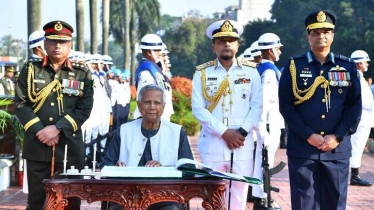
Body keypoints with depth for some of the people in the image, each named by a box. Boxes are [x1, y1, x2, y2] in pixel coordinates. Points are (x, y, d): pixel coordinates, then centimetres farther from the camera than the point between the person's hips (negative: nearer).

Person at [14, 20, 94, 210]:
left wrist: (58, 128, -14)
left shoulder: (82, 74, 6)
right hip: (37, 146, 0)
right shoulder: (30, 70, 7)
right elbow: (20, 104, 0)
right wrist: (39, 131, -12)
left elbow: (84, 108, -2)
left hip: (70, 148, 0)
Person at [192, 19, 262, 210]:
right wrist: (224, 132, -13)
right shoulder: (202, 73, 4)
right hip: (212, 144, -1)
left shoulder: (250, 71, 7)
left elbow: (257, 106, 3)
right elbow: (198, 109, -3)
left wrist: (242, 132, -11)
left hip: (242, 145, 1)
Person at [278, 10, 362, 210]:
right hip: (302, 149, -2)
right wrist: (309, 136, -12)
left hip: (338, 149, 2)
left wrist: (337, 137, -8)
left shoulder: (348, 67, 7)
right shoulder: (294, 66, 2)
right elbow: (285, 105, -3)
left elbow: (355, 105, 4)